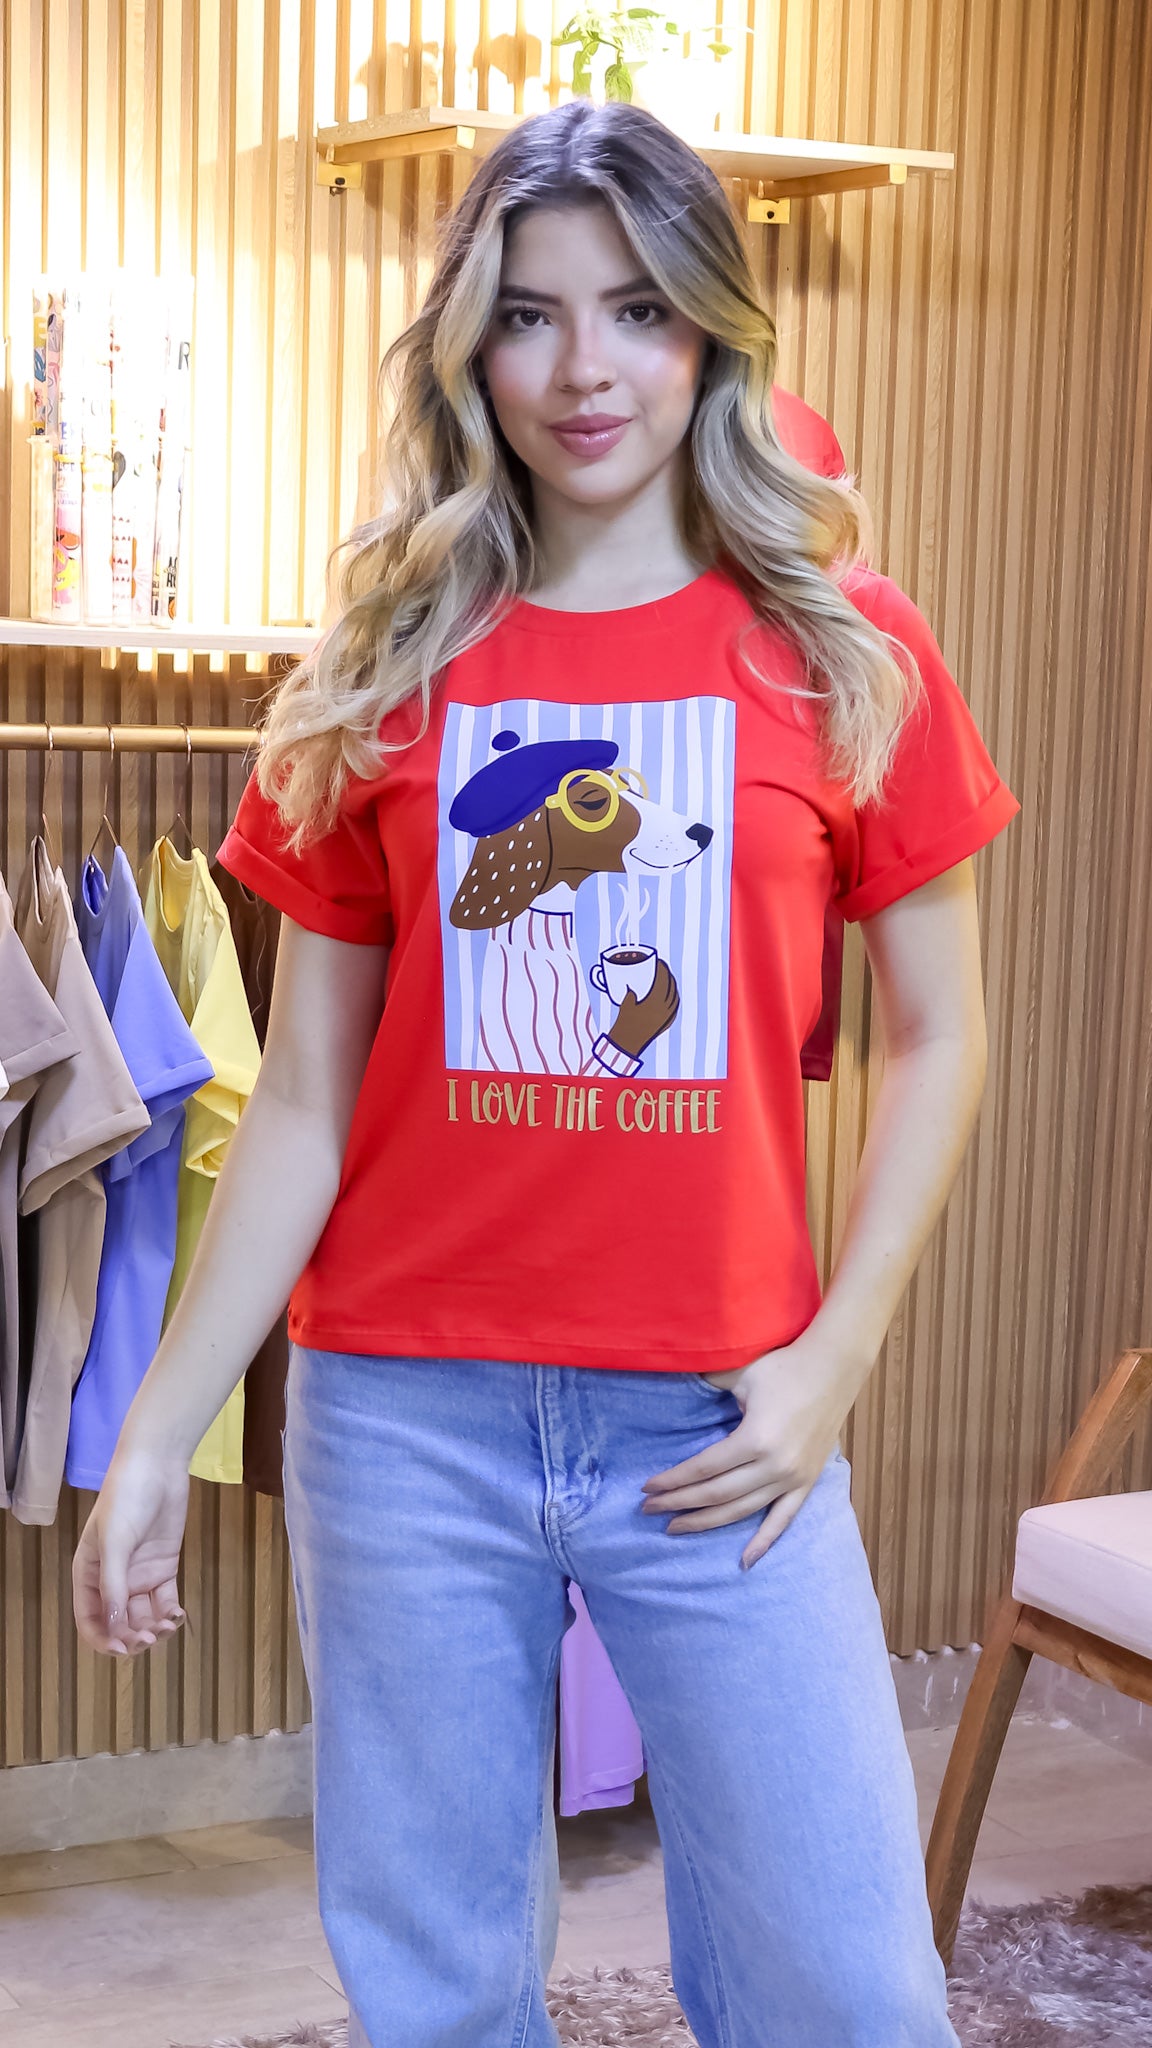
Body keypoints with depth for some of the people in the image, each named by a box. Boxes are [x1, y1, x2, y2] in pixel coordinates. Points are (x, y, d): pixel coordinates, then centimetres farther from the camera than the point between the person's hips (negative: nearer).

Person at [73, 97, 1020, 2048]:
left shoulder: (844, 649, 1)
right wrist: (158, 1427, 2)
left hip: (716, 1431, -1)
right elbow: (301, 1100, 5)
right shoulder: (383, 673, 4)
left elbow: (935, 1041, 4)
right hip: (407, 1410, 1)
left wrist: (830, 1364, -5)